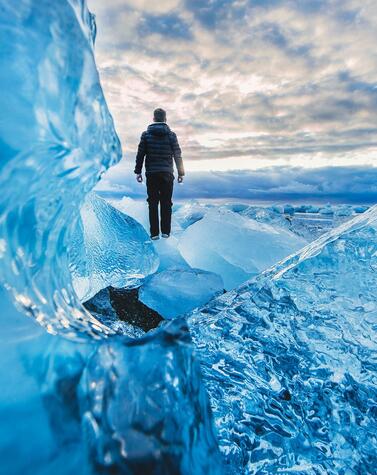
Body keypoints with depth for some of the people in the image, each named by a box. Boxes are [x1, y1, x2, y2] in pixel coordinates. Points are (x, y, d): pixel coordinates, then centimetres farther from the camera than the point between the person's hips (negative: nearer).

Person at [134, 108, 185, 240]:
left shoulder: (146, 134, 2)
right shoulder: (171, 134, 2)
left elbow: (140, 154, 1)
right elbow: (177, 155, 1)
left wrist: (138, 172, 7)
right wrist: (181, 173, 7)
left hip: (151, 174, 0)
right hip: (167, 173, 0)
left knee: (153, 203, 4)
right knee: (166, 203, 7)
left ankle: (154, 233, 5)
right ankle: (165, 231, 8)